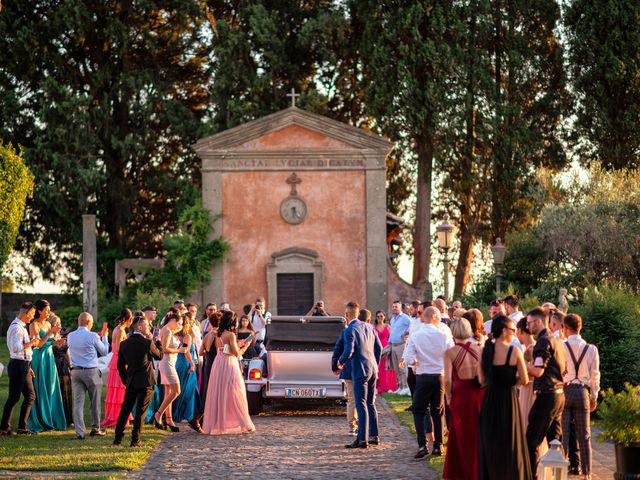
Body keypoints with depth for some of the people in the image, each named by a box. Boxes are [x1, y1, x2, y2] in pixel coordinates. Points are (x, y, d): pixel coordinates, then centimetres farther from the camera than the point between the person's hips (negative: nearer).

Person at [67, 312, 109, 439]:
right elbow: (104, 352, 1)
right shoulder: (92, 336, -10)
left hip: (75, 371, 4)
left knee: (78, 402, 1)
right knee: (95, 401, 11)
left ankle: (79, 432, -6)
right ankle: (95, 428, 20)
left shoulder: (70, 336, 5)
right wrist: (104, 336, 15)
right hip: (91, 371, -4)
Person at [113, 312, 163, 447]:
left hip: (130, 382, 5)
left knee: (125, 409, 14)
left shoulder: (124, 344, 3)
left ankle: (118, 437, 17)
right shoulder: (147, 343, -15)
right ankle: (135, 440, -1)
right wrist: (157, 341, 10)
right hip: (145, 382, -5)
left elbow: (120, 365, 9)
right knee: (140, 410, 0)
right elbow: (159, 356, 1)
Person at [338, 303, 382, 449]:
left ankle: (362, 439, -7)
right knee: (371, 403, 16)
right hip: (372, 369, 7)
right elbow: (379, 347, 12)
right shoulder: (368, 327, 9)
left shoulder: (349, 331, -13)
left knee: (361, 405, -6)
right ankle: (374, 436, 21)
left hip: (360, 371, -7)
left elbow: (349, 352, -20)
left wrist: (340, 362, 0)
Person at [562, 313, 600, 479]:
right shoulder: (591, 349, 1)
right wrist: (594, 396, 15)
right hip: (583, 391, 2)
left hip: (563, 390, -2)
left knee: (563, 433, 3)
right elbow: (595, 375, 6)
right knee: (584, 435, 9)